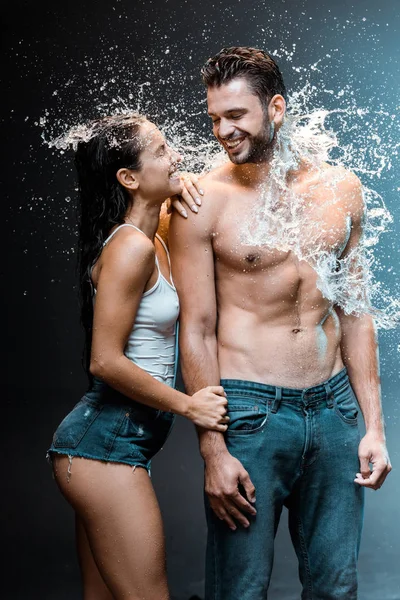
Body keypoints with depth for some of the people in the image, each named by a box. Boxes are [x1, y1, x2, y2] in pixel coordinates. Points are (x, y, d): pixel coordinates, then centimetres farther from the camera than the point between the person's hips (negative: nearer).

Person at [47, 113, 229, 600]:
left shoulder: (151, 242, 11)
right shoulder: (130, 247, -17)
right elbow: (105, 361, -20)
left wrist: (179, 191, 13)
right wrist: (187, 404, -12)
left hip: (101, 439, 10)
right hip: (106, 445, -10)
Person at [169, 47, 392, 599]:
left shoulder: (341, 189, 6)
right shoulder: (203, 203, -6)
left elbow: (353, 314, 10)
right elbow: (197, 331, -6)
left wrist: (374, 425, 7)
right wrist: (213, 451, -10)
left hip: (334, 409, 4)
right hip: (251, 412, -3)